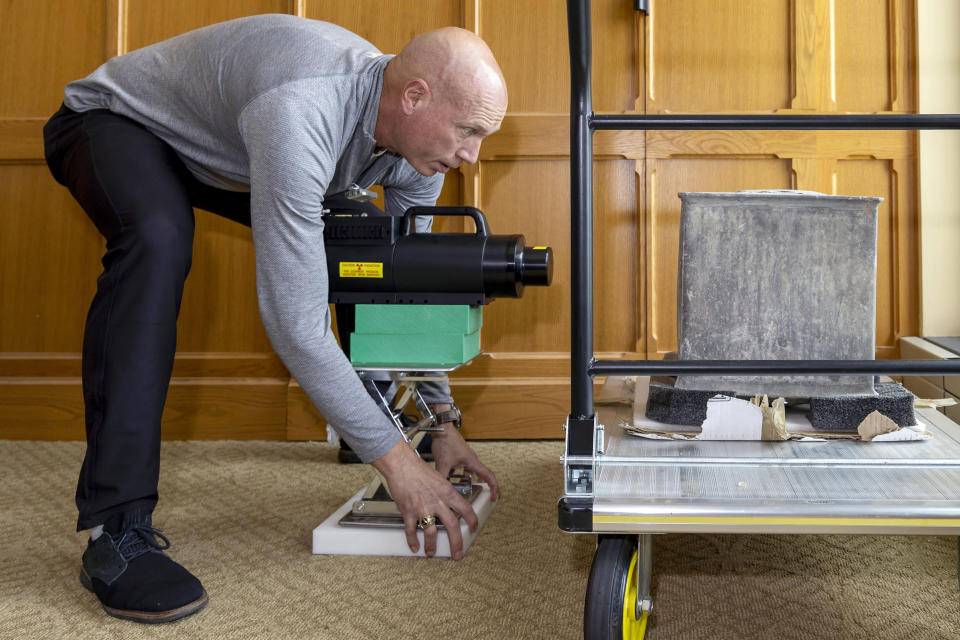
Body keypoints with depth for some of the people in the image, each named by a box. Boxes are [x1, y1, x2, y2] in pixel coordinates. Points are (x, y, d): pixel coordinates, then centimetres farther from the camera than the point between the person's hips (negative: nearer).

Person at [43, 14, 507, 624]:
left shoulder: (417, 139, -16)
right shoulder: (300, 116, -43)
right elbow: (295, 322, -41)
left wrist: (442, 424, -6)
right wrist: (394, 457, -35)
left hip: (217, 146, 8)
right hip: (115, 119, -7)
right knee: (159, 239, -38)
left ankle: (353, 420, 23)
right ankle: (117, 529, -34)